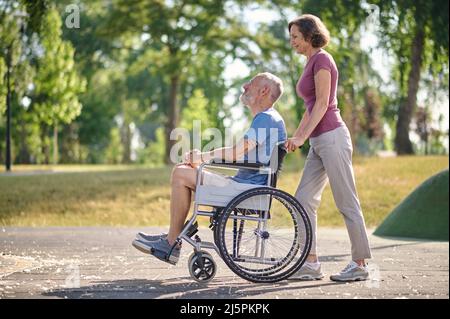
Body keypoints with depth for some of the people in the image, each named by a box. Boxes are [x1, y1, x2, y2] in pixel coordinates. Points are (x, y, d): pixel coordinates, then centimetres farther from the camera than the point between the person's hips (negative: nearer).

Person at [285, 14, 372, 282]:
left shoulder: (322, 59, -8)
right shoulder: (311, 62, 19)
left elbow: (323, 104, -15)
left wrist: (303, 137, -17)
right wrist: (295, 137, 18)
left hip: (331, 137, -10)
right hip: (319, 142, 10)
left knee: (347, 203, -4)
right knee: (304, 200, 5)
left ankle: (360, 264, 2)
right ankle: (311, 264, 7)